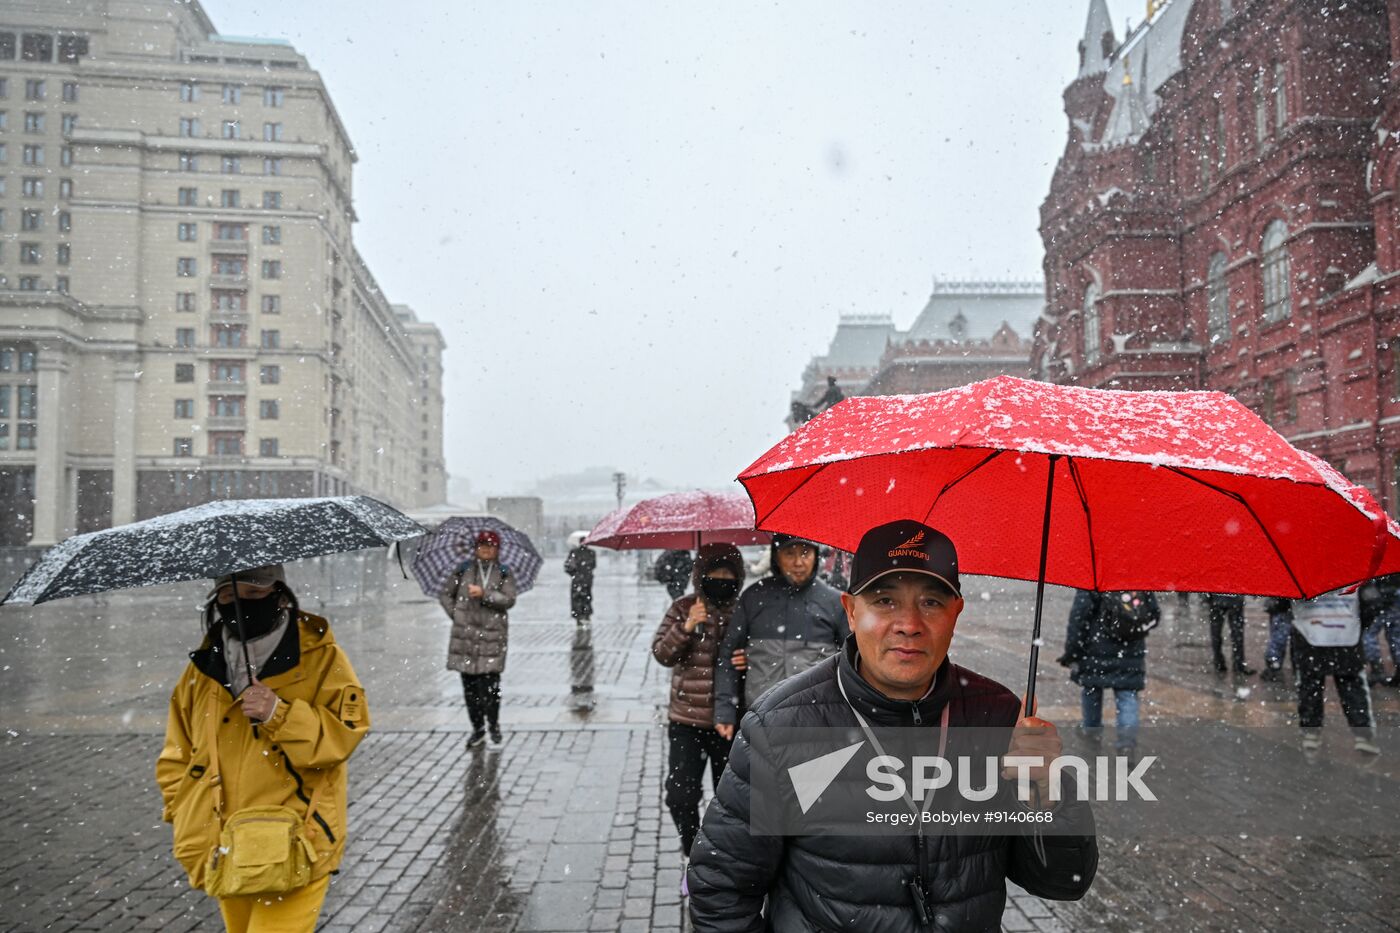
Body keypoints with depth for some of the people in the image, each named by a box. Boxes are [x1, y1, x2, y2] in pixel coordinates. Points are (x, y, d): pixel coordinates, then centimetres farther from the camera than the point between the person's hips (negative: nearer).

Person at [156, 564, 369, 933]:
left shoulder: (320, 657, -6)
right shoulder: (202, 670, 8)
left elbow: (345, 733, -14)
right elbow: (175, 757, 16)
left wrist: (280, 715, -25)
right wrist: (186, 819, 4)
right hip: (226, 853, 6)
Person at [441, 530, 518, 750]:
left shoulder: (504, 573, 8)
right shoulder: (464, 569, 11)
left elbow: (509, 600, -5)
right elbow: (445, 595, 18)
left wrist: (484, 594, -15)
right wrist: (456, 615, 6)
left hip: (492, 634, -2)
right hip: (465, 634, 2)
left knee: (489, 682, -8)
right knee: (469, 683, 4)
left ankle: (494, 728, 7)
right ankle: (477, 727, 18)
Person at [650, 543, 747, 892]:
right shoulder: (684, 608, -2)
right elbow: (661, 653, -7)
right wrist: (687, 627, -22)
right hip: (687, 721, 0)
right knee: (681, 796, -6)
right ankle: (694, 857, 19)